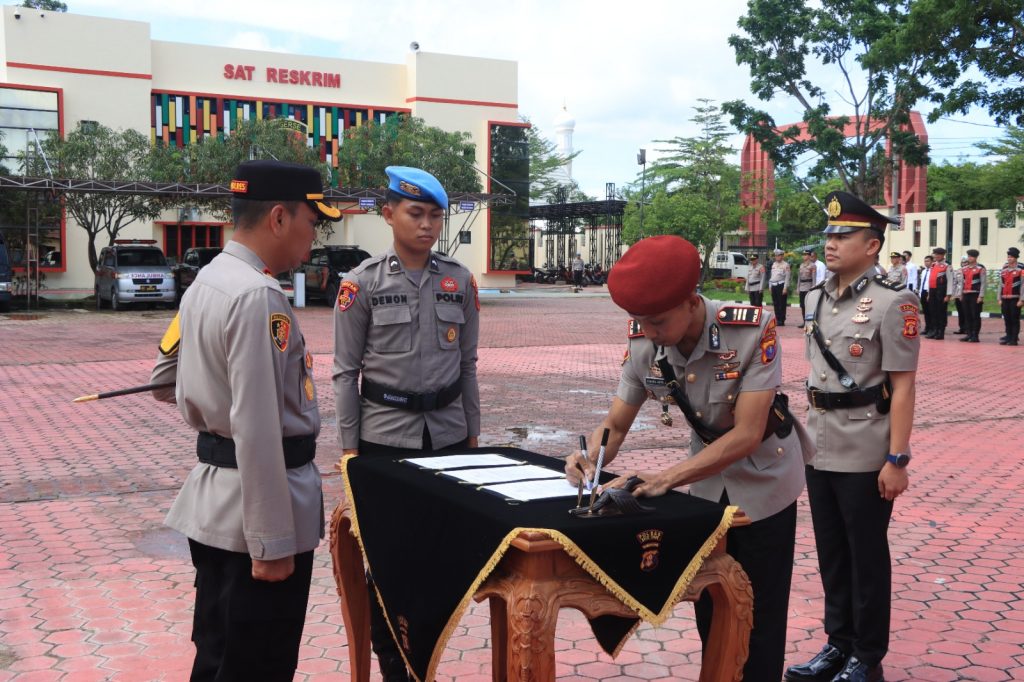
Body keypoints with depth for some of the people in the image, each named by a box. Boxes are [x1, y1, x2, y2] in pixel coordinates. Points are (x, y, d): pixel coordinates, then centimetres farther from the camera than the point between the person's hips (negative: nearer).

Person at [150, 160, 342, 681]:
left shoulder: (204, 284, 8)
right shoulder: (258, 296, -21)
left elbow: (164, 381, 21)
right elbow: (258, 430, -25)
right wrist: (272, 542, -21)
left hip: (211, 500, 9)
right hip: (252, 505, -9)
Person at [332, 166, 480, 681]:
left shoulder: (460, 280, 4)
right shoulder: (362, 282, -5)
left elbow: (467, 365, 9)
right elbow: (345, 372, -3)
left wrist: (473, 434, 9)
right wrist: (349, 447, -5)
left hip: (447, 433, 3)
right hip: (385, 433, -3)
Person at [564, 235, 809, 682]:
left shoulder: (753, 330, -30)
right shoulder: (643, 345, -17)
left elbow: (747, 435, -31)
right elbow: (615, 425, -6)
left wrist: (664, 479, -37)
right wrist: (591, 460, -28)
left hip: (763, 478, -4)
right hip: (707, 480, 4)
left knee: (759, 613, 4)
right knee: (708, 604, 13)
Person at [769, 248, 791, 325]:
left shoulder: (785, 265, -5)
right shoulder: (773, 264, 17)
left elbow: (787, 277, -10)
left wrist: (785, 288, -15)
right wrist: (770, 286, 16)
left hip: (781, 286, -7)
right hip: (774, 286, 7)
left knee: (782, 304, -5)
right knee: (775, 304, 9)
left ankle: (782, 321, -2)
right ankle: (777, 319, 15)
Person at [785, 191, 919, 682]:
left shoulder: (892, 304, -12)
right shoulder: (815, 300, 8)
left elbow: (902, 388, -13)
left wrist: (897, 460, -16)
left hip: (865, 456, -6)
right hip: (820, 450, 6)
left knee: (867, 557, 7)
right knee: (831, 553, 15)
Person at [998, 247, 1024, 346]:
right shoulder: (1004, 269, 12)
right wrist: (1000, 299, 11)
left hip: (1015, 299, -5)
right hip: (1005, 299, 5)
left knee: (1015, 319, -1)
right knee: (1007, 320, 9)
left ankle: (1014, 339, 3)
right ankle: (1008, 337, 17)